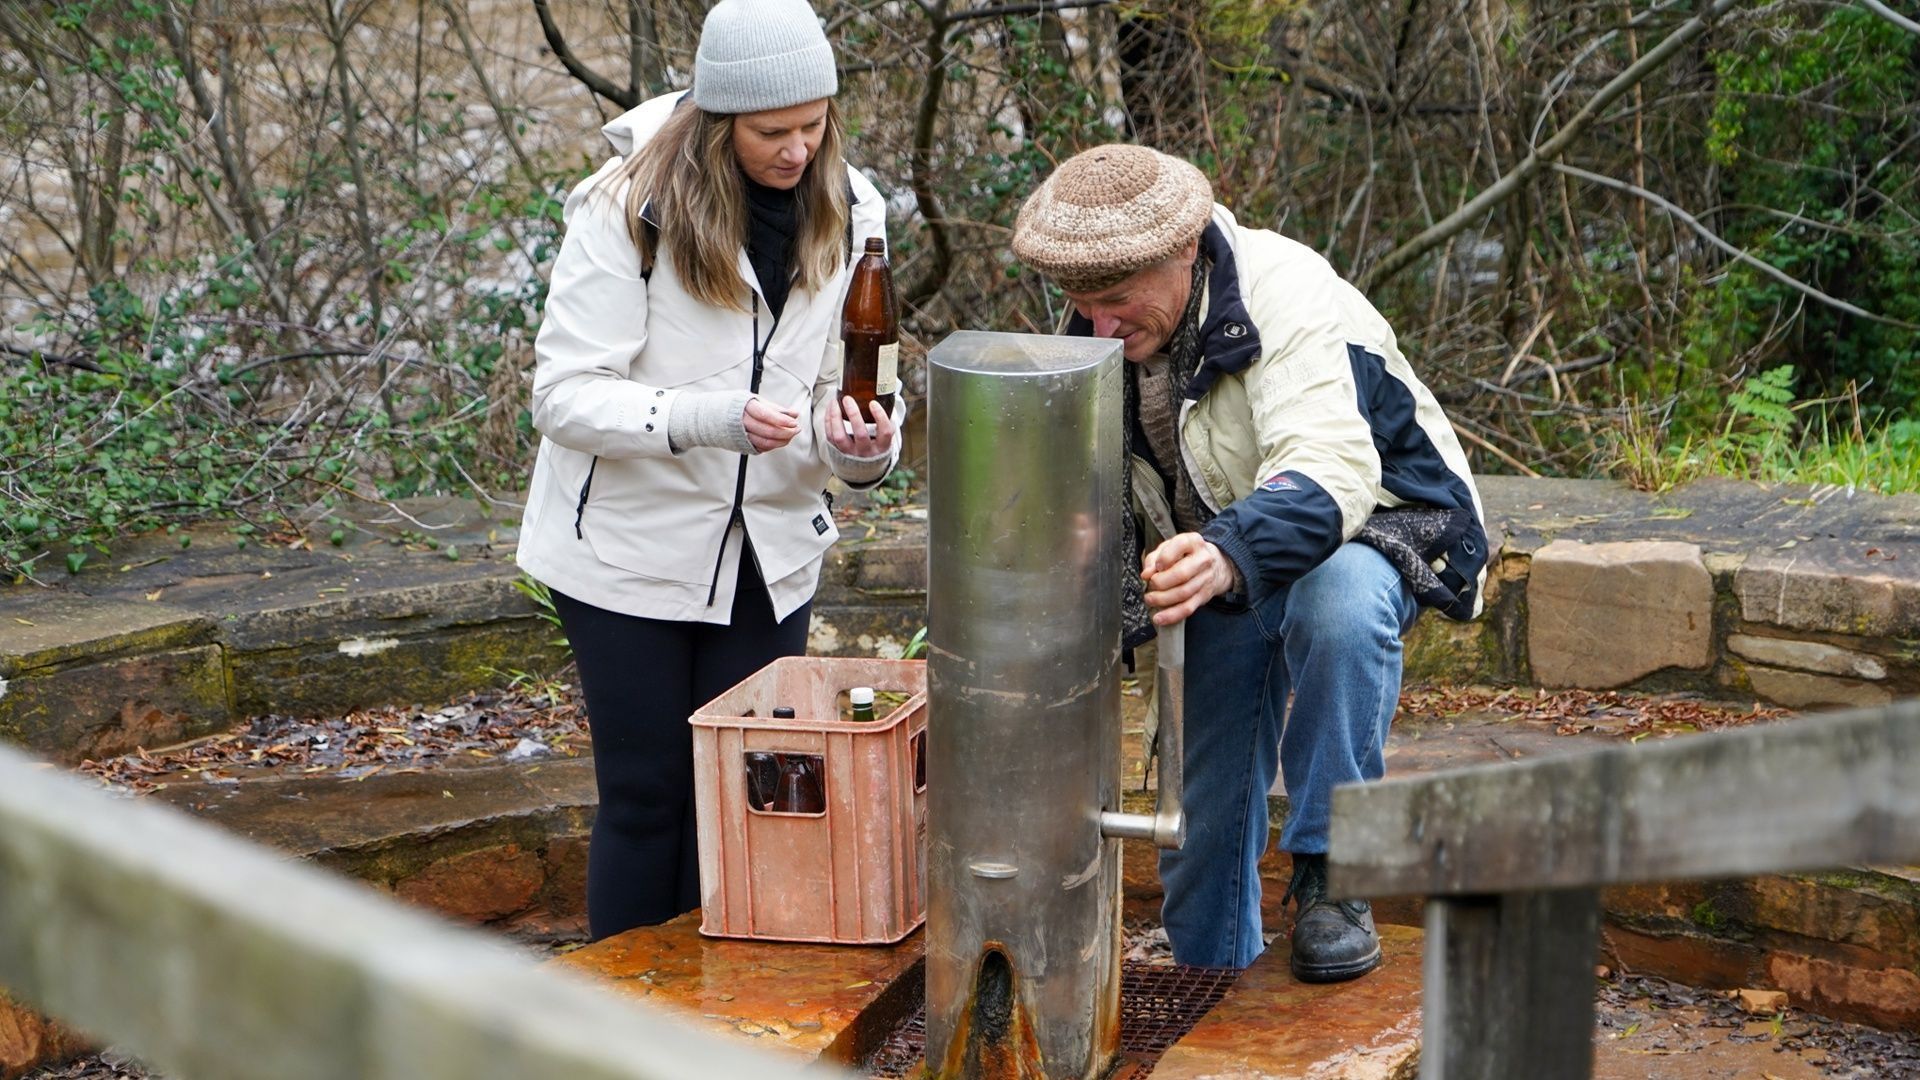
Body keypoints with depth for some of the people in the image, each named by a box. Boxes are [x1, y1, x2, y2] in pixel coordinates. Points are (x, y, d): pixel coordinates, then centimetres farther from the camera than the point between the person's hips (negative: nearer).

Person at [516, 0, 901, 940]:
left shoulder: (845, 211, -2)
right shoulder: (628, 207, -17)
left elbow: (838, 384, 4)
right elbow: (563, 395, -19)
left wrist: (858, 445, -20)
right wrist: (713, 418, -35)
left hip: (767, 556, 4)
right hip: (631, 549, -4)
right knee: (646, 797, 3)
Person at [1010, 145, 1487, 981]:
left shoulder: (1285, 295, -28)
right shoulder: (1099, 341, -6)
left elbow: (1330, 471, -44)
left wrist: (1229, 553, -62)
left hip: (1365, 528, -6)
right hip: (1216, 573, 6)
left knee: (1339, 604, -40)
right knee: (1201, 810, 2)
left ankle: (1329, 879, -26)